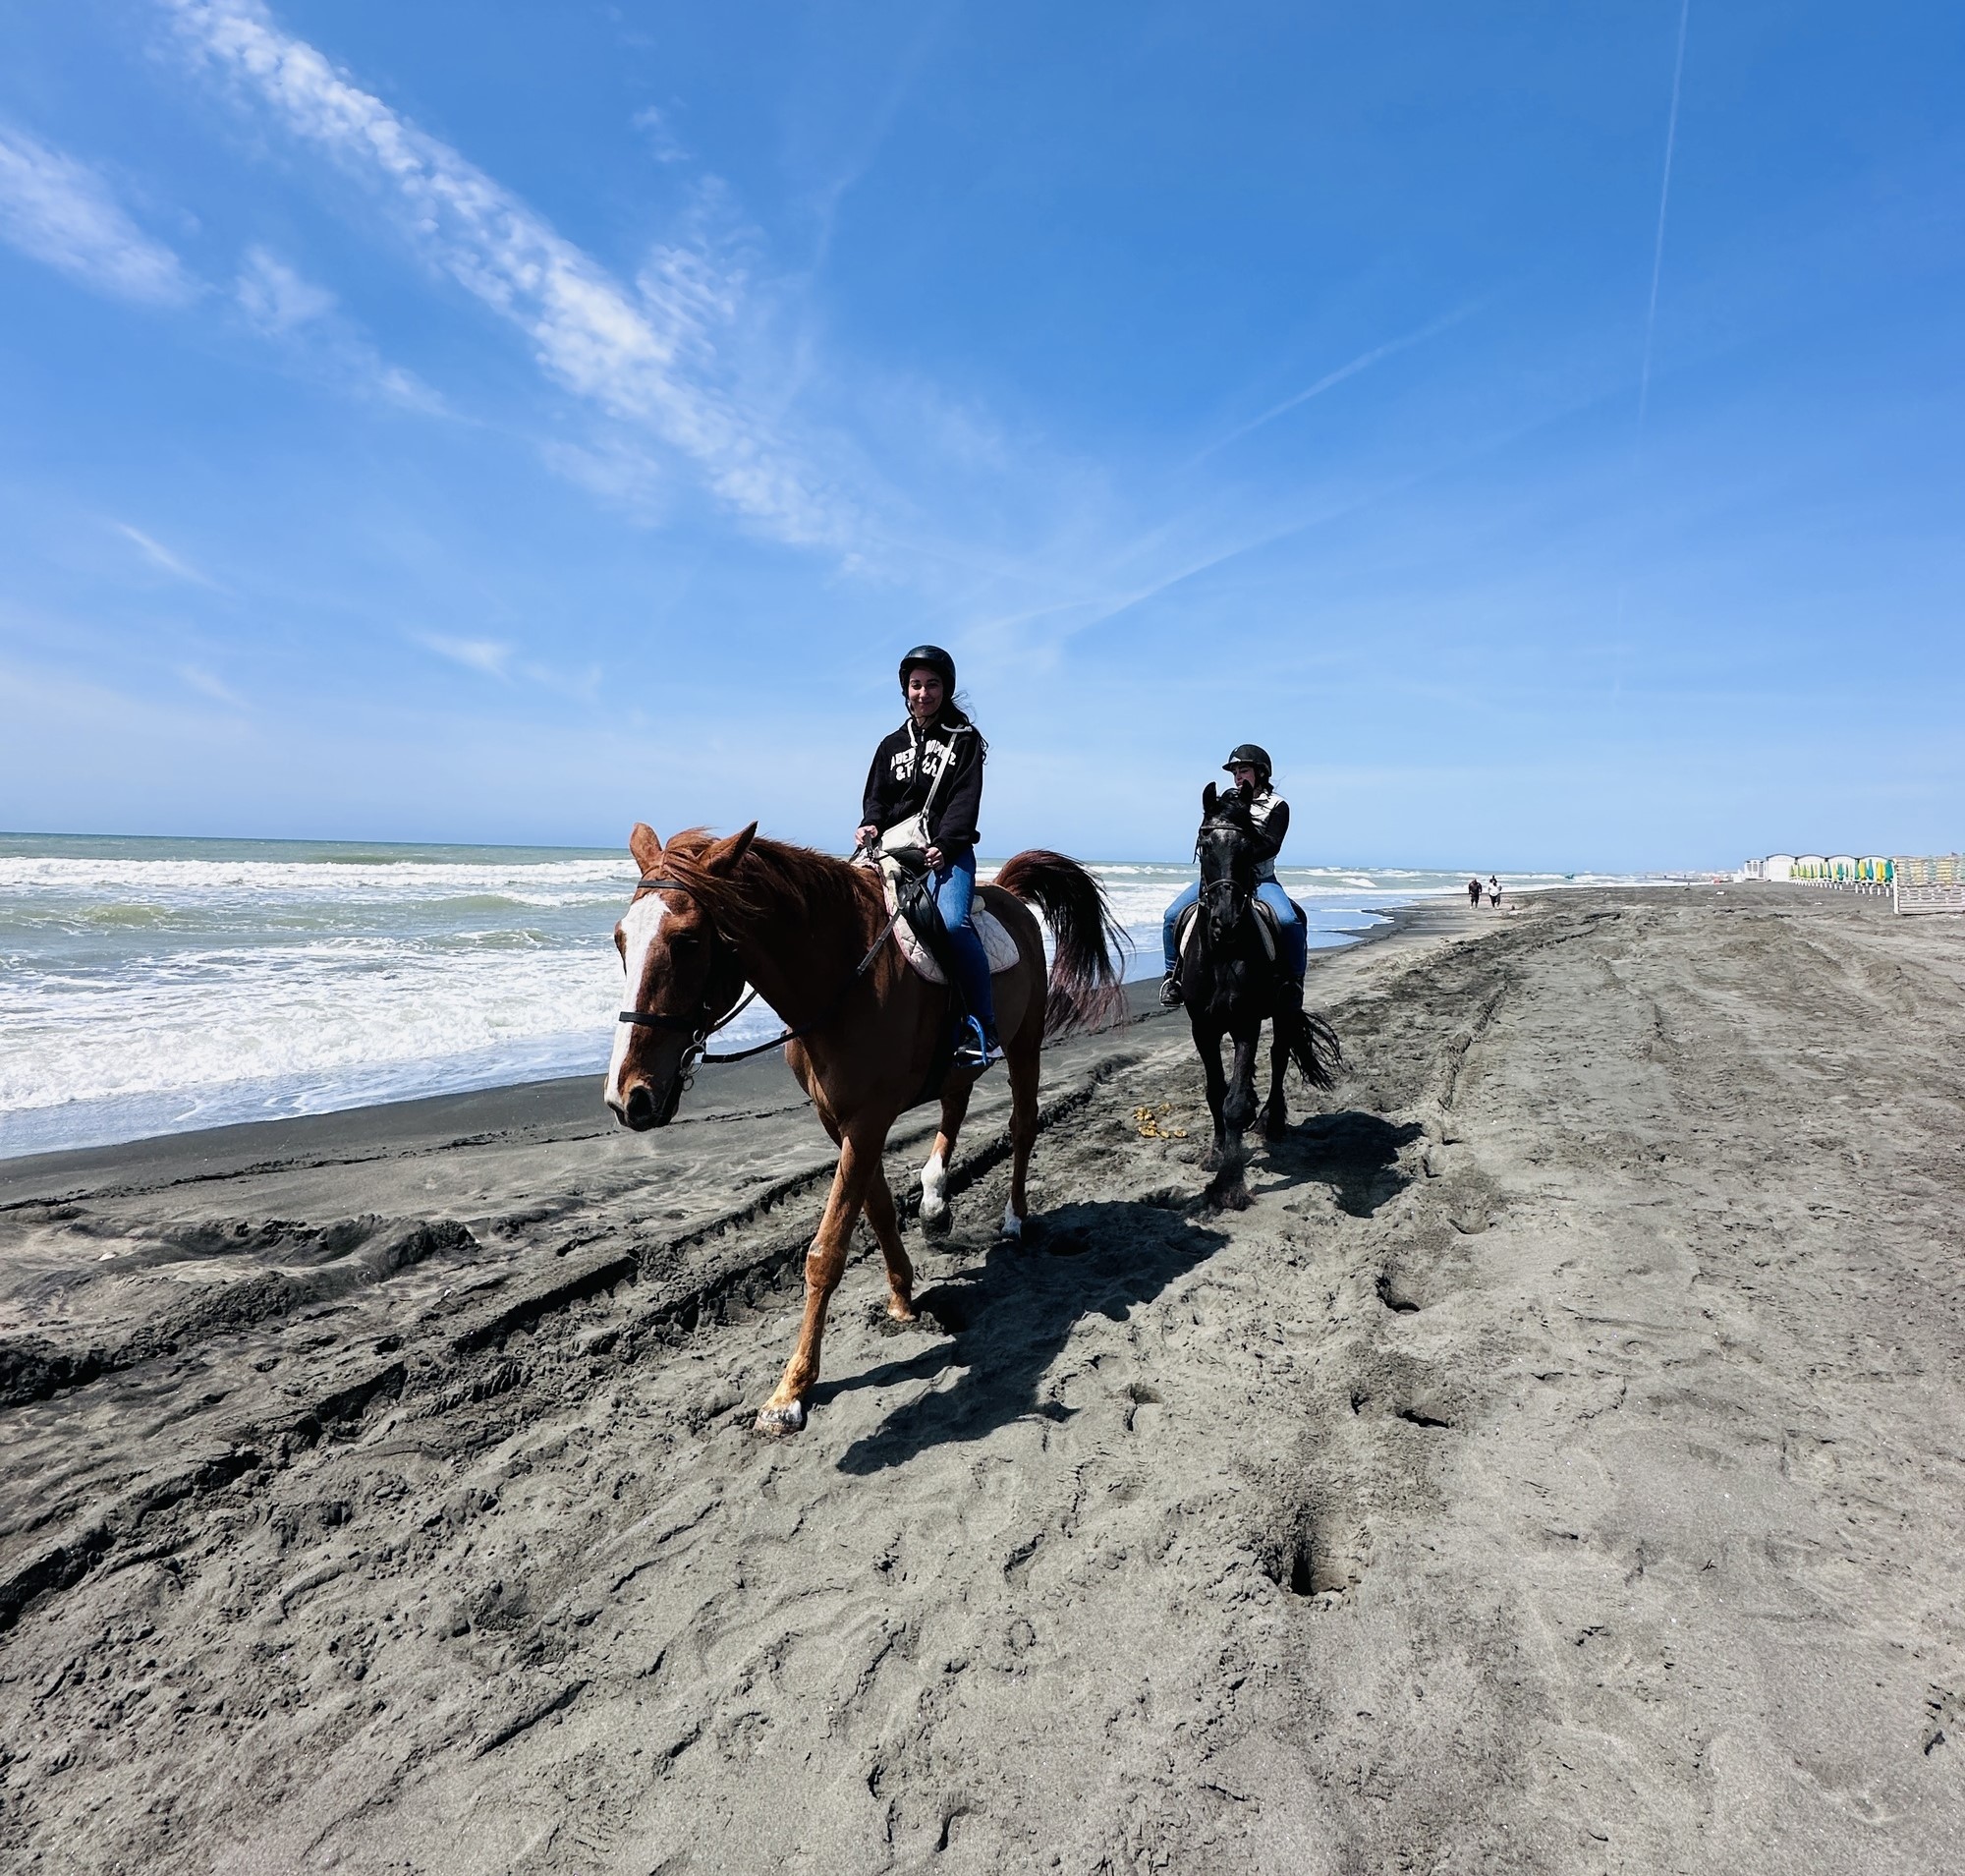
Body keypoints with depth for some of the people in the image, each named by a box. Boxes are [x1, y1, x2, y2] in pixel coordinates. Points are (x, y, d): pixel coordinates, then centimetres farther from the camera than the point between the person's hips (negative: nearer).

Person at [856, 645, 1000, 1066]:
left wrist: (943, 846, -20)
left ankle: (984, 1030, -23)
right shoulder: (893, 744, 19)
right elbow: (876, 796, 14)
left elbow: (964, 801, -4)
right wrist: (870, 825, -10)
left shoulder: (964, 740, 7)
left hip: (948, 851, -5)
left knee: (953, 921, -30)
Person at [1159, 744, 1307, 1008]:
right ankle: (1173, 973, 1)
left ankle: (1295, 978, -7)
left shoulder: (1277, 806, 2)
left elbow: (1271, 845, -11)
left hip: (1260, 879, -3)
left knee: (1289, 921, -28)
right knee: (1173, 915, -15)